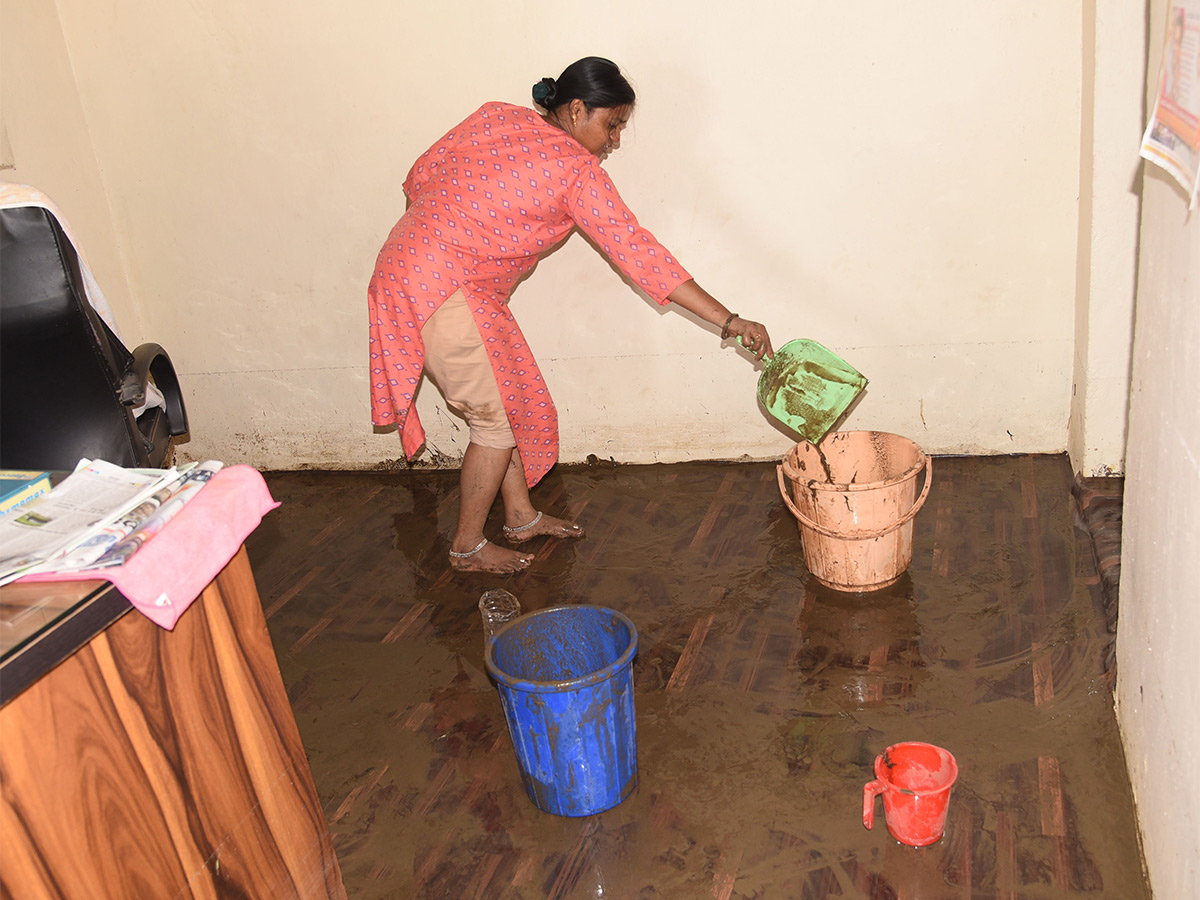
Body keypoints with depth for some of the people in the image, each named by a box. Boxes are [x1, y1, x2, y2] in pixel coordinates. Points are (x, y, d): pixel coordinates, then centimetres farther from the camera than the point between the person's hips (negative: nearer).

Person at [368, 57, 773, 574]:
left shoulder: (495, 117, 8)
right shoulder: (577, 170, -12)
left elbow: (419, 178, 9)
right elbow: (636, 252, -15)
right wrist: (728, 321, -13)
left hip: (406, 265, 9)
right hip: (446, 294, -9)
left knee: (511, 398, 17)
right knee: (497, 416, 3)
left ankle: (520, 517, 29)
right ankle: (467, 547, 17)